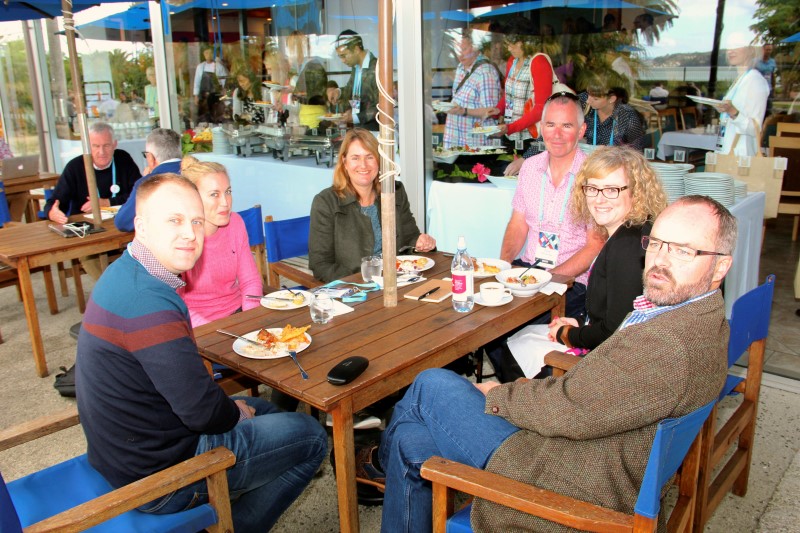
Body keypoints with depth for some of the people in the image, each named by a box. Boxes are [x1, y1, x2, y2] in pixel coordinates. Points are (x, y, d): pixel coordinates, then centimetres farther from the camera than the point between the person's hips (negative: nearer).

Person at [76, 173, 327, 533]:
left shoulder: (125, 275, 3)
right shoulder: (149, 303, -30)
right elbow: (203, 411, -28)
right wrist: (237, 413, -6)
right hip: (158, 478, -10)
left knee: (263, 410, 26)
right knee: (311, 436, 3)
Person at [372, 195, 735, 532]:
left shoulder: (670, 345, -29)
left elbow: (571, 411, -23)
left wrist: (497, 395, -7)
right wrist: (529, 388, 4)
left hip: (576, 486, -9)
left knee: (431, 385, 2)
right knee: (411, 442, 12)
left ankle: (383, 460, 31)